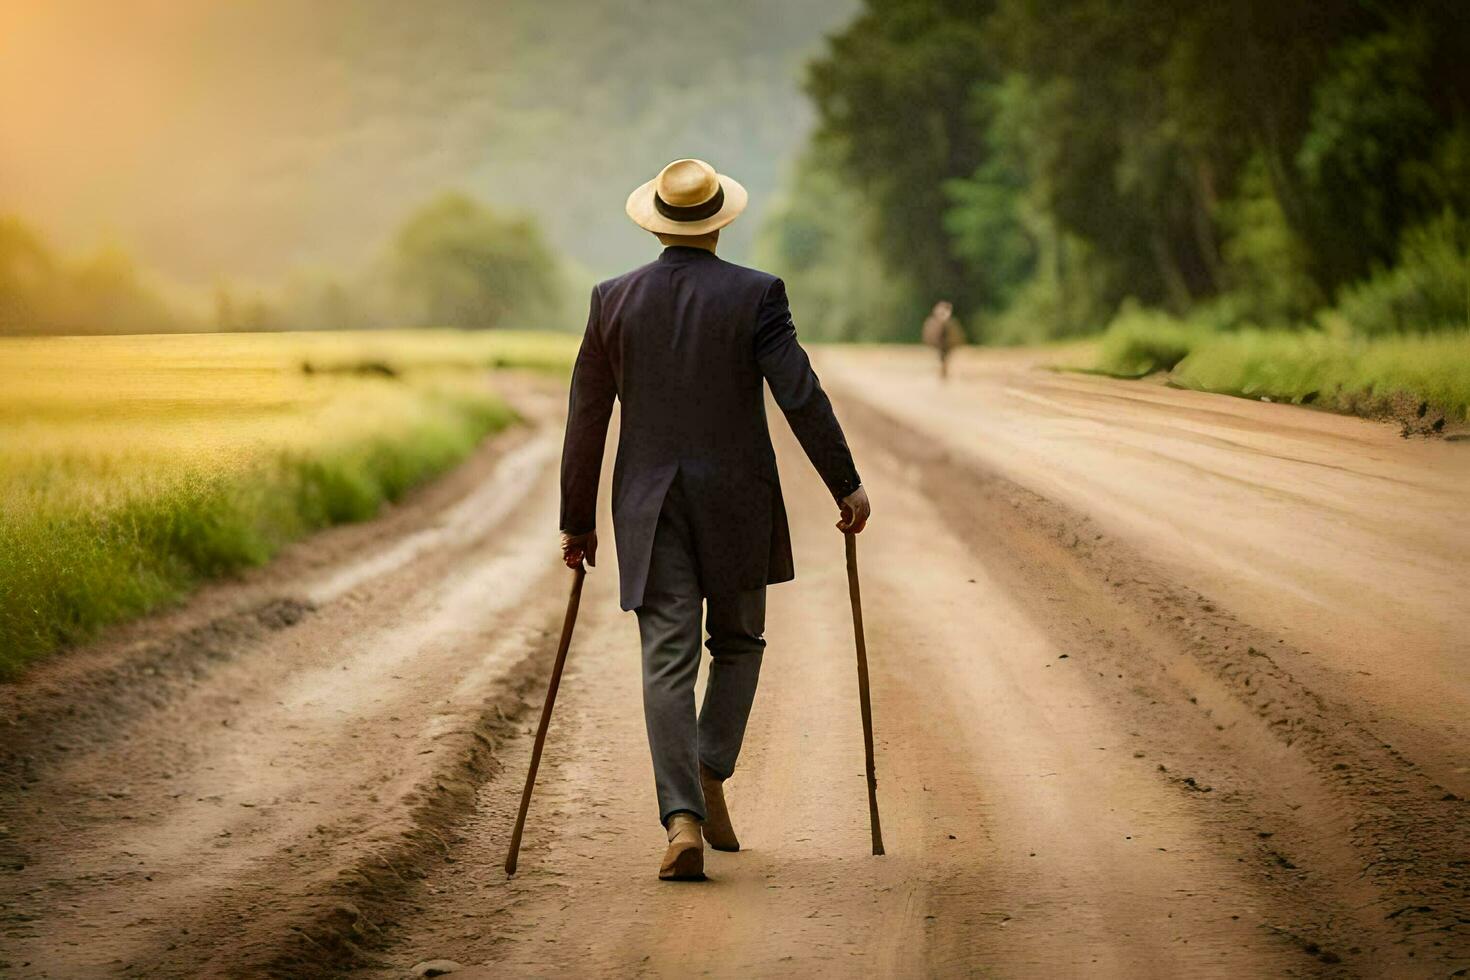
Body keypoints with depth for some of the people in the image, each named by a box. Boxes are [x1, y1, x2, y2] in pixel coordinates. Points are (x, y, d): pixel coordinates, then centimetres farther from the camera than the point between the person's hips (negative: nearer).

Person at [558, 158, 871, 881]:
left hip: (650, 507, 1)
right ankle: (709, 777, 4)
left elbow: (585, 420, 5)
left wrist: (577, 522, 13)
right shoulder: (754, 295, -5)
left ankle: (682, 819, -14)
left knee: (668, 660, -2)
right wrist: (847, 485, -3)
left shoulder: (614, 300, 3)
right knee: (738, 644, 19)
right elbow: (801, 395, -12)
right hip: (736, 503, -1)